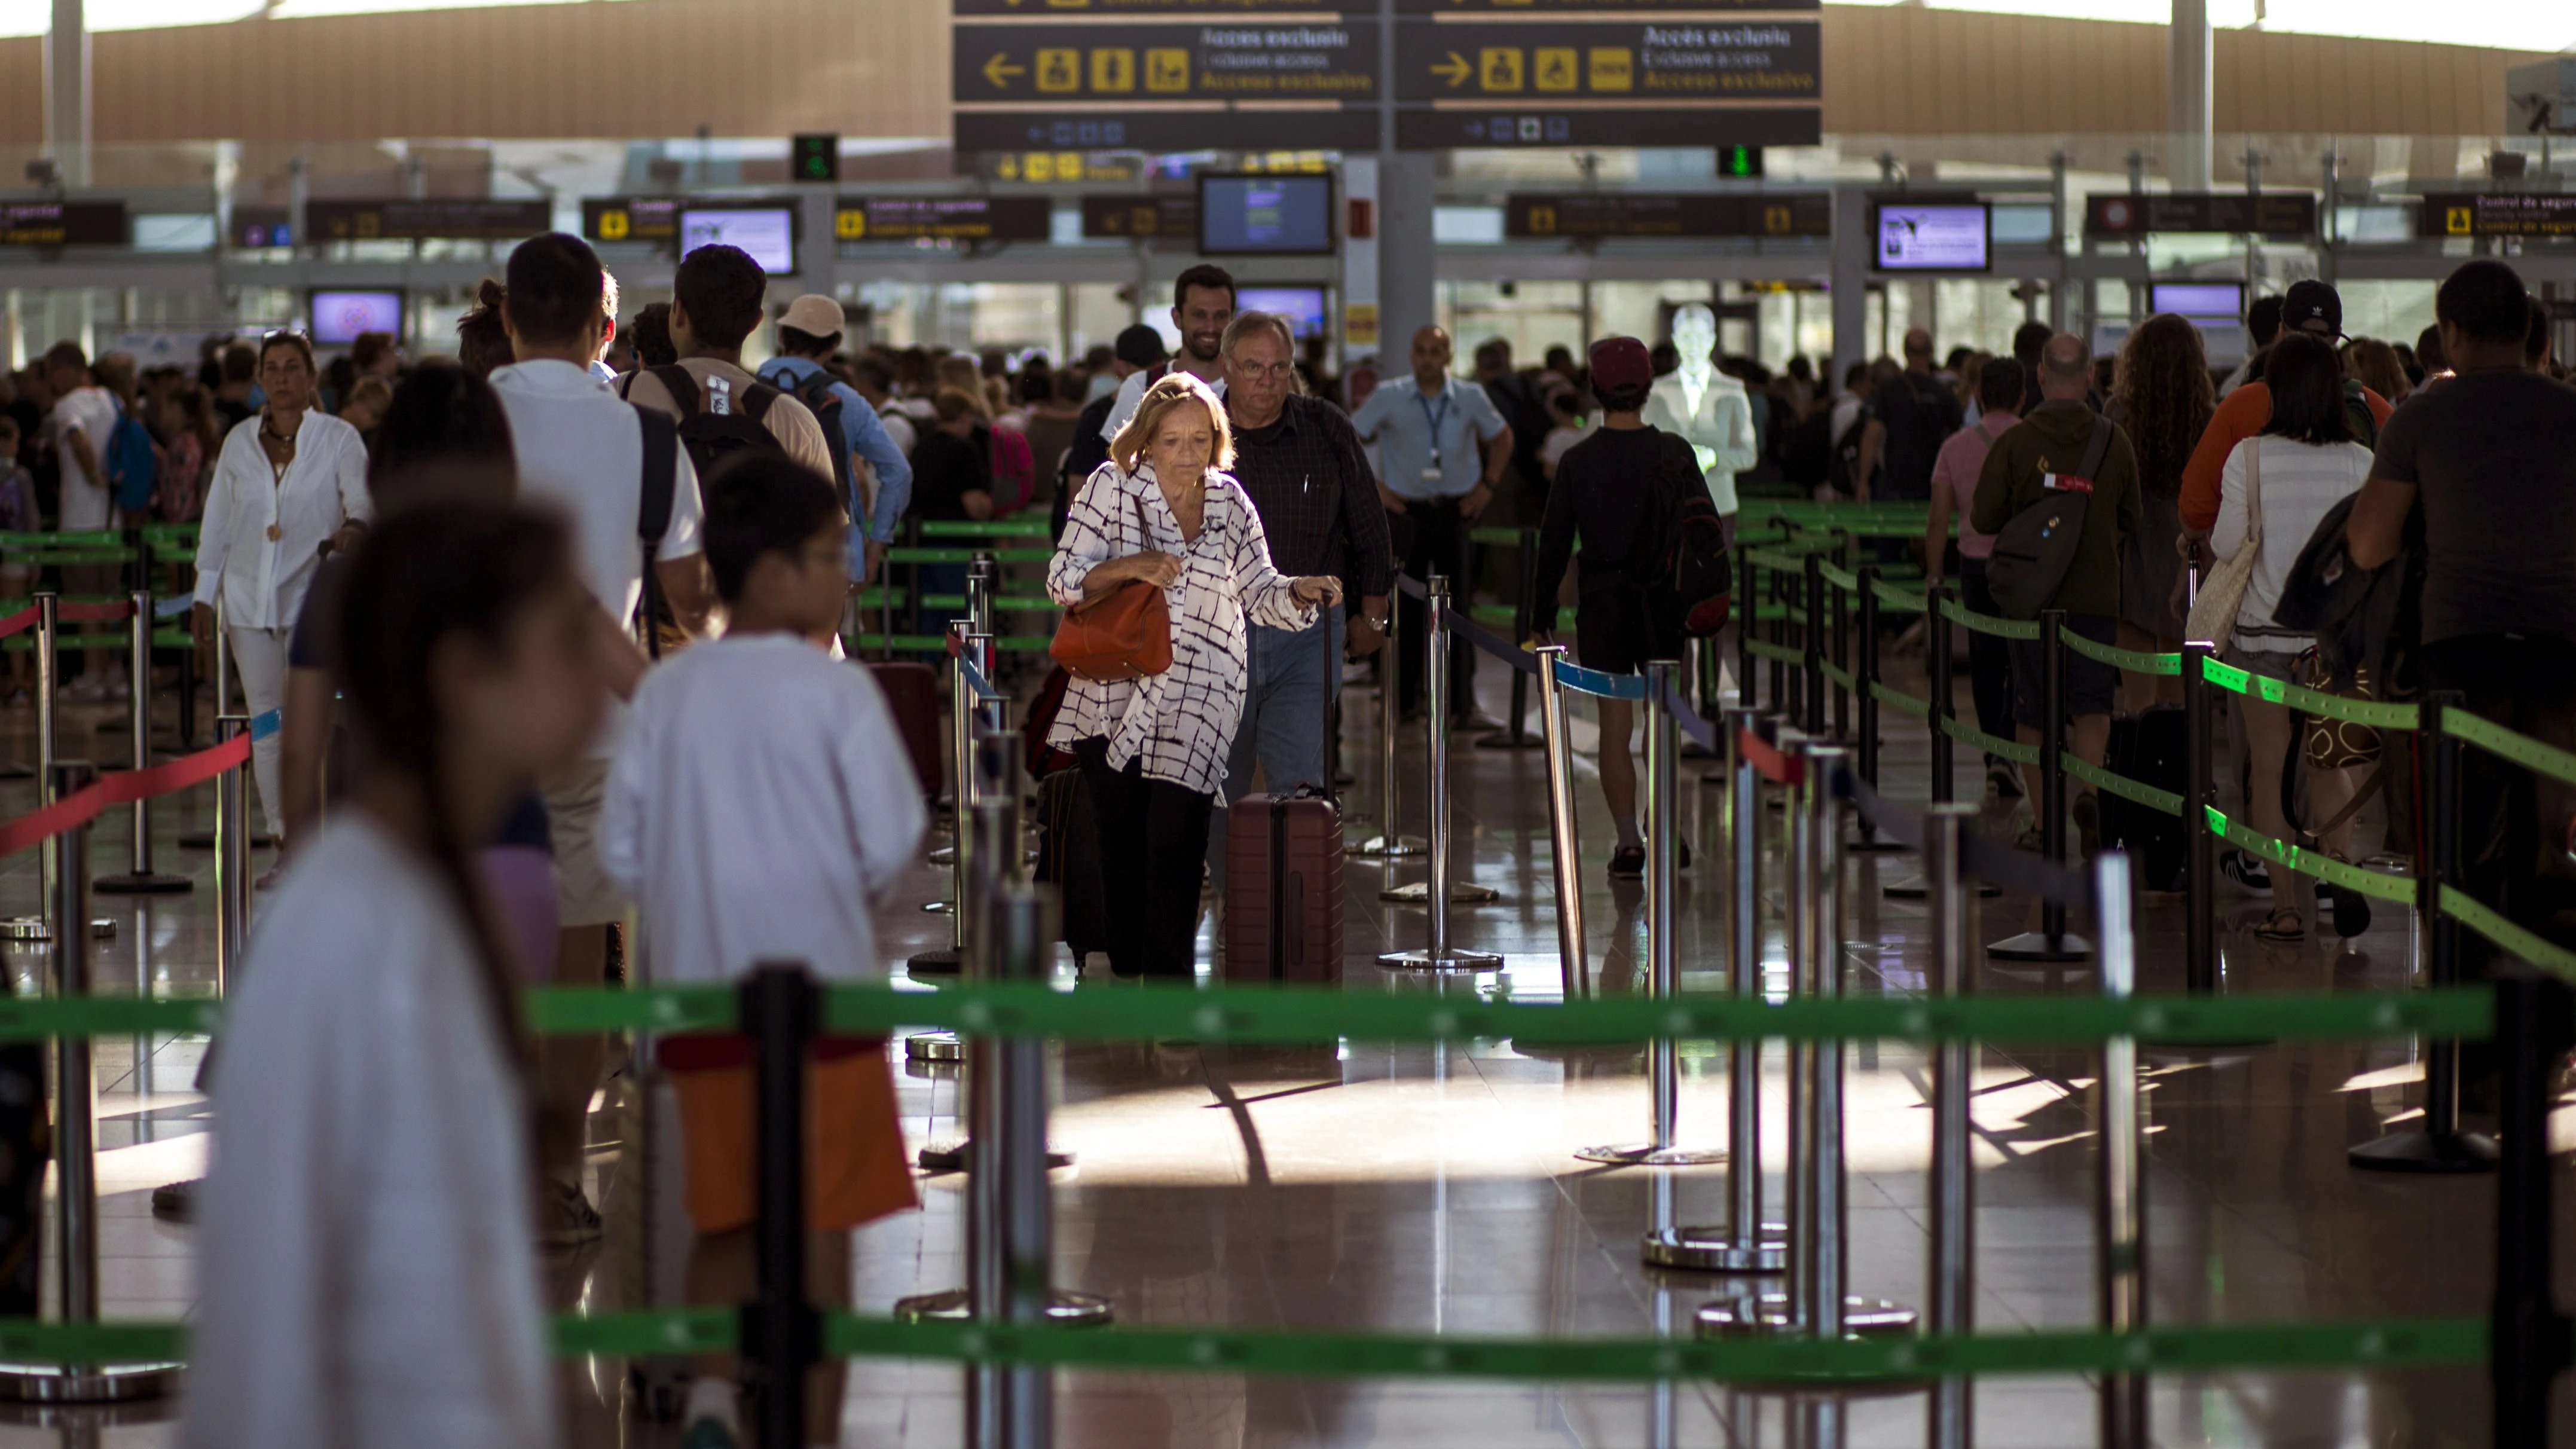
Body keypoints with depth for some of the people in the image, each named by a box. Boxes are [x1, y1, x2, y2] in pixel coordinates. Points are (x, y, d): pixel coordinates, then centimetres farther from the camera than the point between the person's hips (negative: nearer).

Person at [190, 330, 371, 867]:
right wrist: (204, 598, 11)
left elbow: (363, 494, -12)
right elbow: (218, 522, 14)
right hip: (249, 600, 4)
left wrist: (354, 525, -35)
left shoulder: (338, 438, 1)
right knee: (265, 722, 3)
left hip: (314, 596, -4)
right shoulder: (239, 442, 11)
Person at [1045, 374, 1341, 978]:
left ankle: (1168, 983, -5)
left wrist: (1301, 592, -14)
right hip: (1112, 694, 0)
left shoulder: (1229, 501, 5)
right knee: (1118, 840, 8)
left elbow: (1259, 594, 7)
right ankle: (1127, 973, 22)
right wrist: (1130, 567, -23)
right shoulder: (1112, 487, -2)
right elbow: (1064, 580, -7)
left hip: (1197, 699, 0)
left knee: (1175, 841, -11)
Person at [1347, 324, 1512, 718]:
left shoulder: (1470, 398, 1)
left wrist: (1487, 485, 8)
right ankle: (1404, 697, 7)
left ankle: (1460, 698, 6)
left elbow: (1502, 437, 18)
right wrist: (1373, 487, 1)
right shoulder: (1390, 397, -4)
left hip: (1456, 509, 1)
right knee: (1406, 604, -1)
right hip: (1409, 510, -1)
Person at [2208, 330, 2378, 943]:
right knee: (2327, 760, 17)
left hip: (2263, 627, -2)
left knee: (2271, 769, 7)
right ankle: (2342, 860, -8)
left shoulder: (2249, 457, -10)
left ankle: (2287, 905, 7)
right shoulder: (2359, 461, -6)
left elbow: (2226, 544, -7)